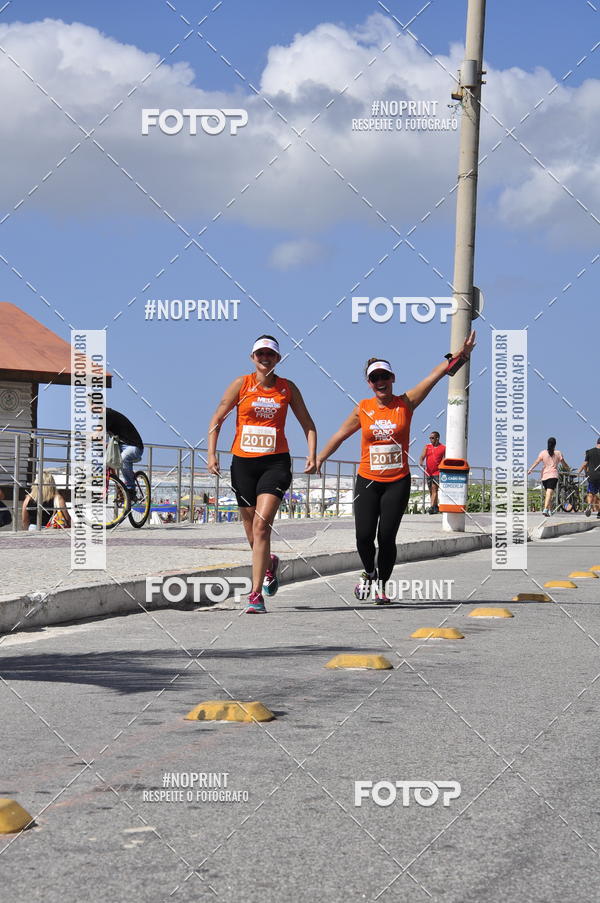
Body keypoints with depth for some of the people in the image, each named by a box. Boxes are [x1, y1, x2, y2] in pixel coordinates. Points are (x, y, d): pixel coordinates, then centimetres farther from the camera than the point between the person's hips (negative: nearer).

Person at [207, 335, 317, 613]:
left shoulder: (288, 388, 5)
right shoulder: (241, 384, 2)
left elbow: (307, 424, 12)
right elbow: (217, 419, 6)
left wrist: (312, 455, -1)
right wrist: (211, 454, -3)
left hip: (276, 462, -2)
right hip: (243, 462, 2)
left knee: (261, 525, -17)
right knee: (251, 529, 10)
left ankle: (256, 594, -18)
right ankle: (269, 565, 44)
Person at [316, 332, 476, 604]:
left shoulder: (405, 403, -1)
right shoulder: (363, 409, 2)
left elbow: (434, 376, -7)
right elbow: (340, 435, 14)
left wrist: (460, 355, -15)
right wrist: (319, 458, 12)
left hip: (398, 482, -1)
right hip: (367, 481, 1)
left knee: (386, 536, -5)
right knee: (364, 536, -7)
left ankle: (381, 584, 15)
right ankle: (369, 573, 23)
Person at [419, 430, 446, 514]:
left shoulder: (443, 448, 2)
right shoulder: (427, 447, 11)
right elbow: (422, 456, -2)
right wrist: (421, 462, -23)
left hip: (437, 472, -5)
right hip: (428, 472, 5)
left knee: (434, 489, -16)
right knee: (431, 491, 9)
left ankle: (432, 507, -22)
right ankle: (436, 508, 19)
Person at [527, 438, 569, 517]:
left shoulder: (543, 453, 5)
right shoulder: (558, 453, 4)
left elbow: (536, 462, -6)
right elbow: (564, 464, 12)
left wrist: (530, 470, -10)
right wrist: (568, 469, 32)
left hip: (544, 476, 3)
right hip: (553, 475, -3)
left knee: (548, 493, 19)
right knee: (549, 493, -15)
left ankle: (550, 510, 26)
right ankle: (545, 509, -32)